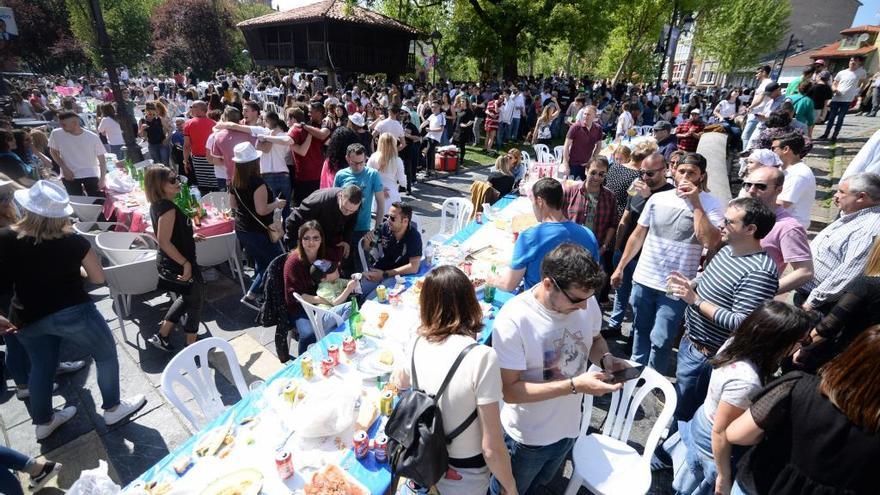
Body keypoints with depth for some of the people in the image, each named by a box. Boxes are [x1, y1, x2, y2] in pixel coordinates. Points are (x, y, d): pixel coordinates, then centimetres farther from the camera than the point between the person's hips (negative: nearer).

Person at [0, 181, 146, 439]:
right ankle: (112, 408, 26)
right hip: (71, 313, -5)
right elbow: (98, 278, -5)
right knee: (106, 354, 15)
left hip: (26, 318, 5)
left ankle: (43, 421, 41)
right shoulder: (74, 242, -15)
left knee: (41, 366, 24)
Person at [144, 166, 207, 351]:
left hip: (168, 263, 9)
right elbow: (164, 241, -31)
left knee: (185, 298, 29)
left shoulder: (157, 205, 3)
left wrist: (189, 237, 16)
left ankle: (162, 334, 34)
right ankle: (191, 345, 26)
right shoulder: (168, 208, -26)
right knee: (195, 302, 12)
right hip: (179, 265, -9)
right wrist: (186, 263, -28)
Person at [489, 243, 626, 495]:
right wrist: (575, 385, -34)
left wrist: (605, 359, -18)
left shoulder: (586, 302, -16)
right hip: (527, 437, -5)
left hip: (569, 427, 5)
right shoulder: (513, 320, -33)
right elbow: (510, 391, -29)